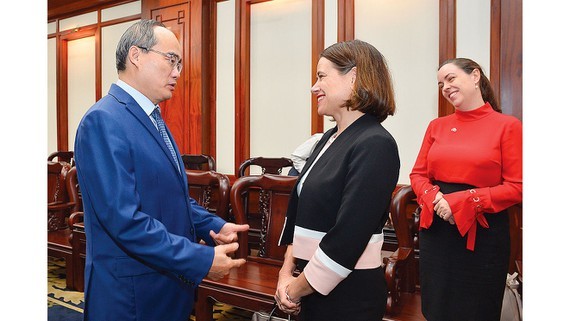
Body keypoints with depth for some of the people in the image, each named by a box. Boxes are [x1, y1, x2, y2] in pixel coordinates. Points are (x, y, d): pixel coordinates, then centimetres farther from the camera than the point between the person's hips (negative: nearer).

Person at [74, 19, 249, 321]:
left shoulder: (152, 119, 10)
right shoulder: (103, 121, -19)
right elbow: (124, 220, -26)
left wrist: (215, 226, 0)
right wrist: (202, 260, -22)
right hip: (132, 294, -8)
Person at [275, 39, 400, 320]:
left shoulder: (375, 145, -19)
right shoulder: (330, 138, 6)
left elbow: (348, 236, -23)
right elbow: (298, 209, 8)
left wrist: (297, 288, -13)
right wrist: (287, 272, -2)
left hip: (349, 295, -7)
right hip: (312, 287, 7)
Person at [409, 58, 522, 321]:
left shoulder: (507, 126, -5)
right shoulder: (437, 126, 7)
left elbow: (517, 187, -10)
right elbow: (418, 175, 8)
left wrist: (464, 201, -18)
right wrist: (434, 198, -13)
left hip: (482, 232, -3)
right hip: (436, 228, 4)